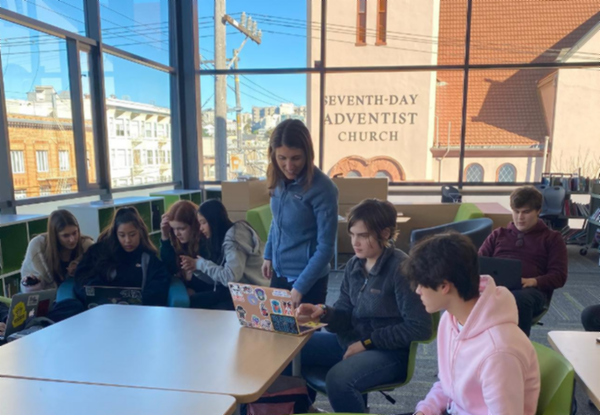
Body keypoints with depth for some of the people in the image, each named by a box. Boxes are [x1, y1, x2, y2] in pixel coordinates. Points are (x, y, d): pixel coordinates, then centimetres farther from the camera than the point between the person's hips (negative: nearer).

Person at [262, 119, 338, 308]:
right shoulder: (279, 179, -4)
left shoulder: (322, 188, -23)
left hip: (308, 279, -6)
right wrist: (268, 255, 11)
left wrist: (301, 286, -22)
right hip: (279, 272, 6)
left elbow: (325, 247, -20)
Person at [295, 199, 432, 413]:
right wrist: (323, 313, -18)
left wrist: (367, 342, -17)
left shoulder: (400, 268, -19)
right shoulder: (354, 265, 3)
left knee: (338, 378, -33)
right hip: (351, 340, 7)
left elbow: (420, 327, -20)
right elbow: (345, 314, 5)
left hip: (390, 351, -7)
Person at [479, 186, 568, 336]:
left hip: (531, 290, -1)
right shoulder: (498, 234, 30)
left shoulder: (552, 238, 24)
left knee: (519, 299, -41)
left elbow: (559, 275, 12)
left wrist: (534, 281, -11)